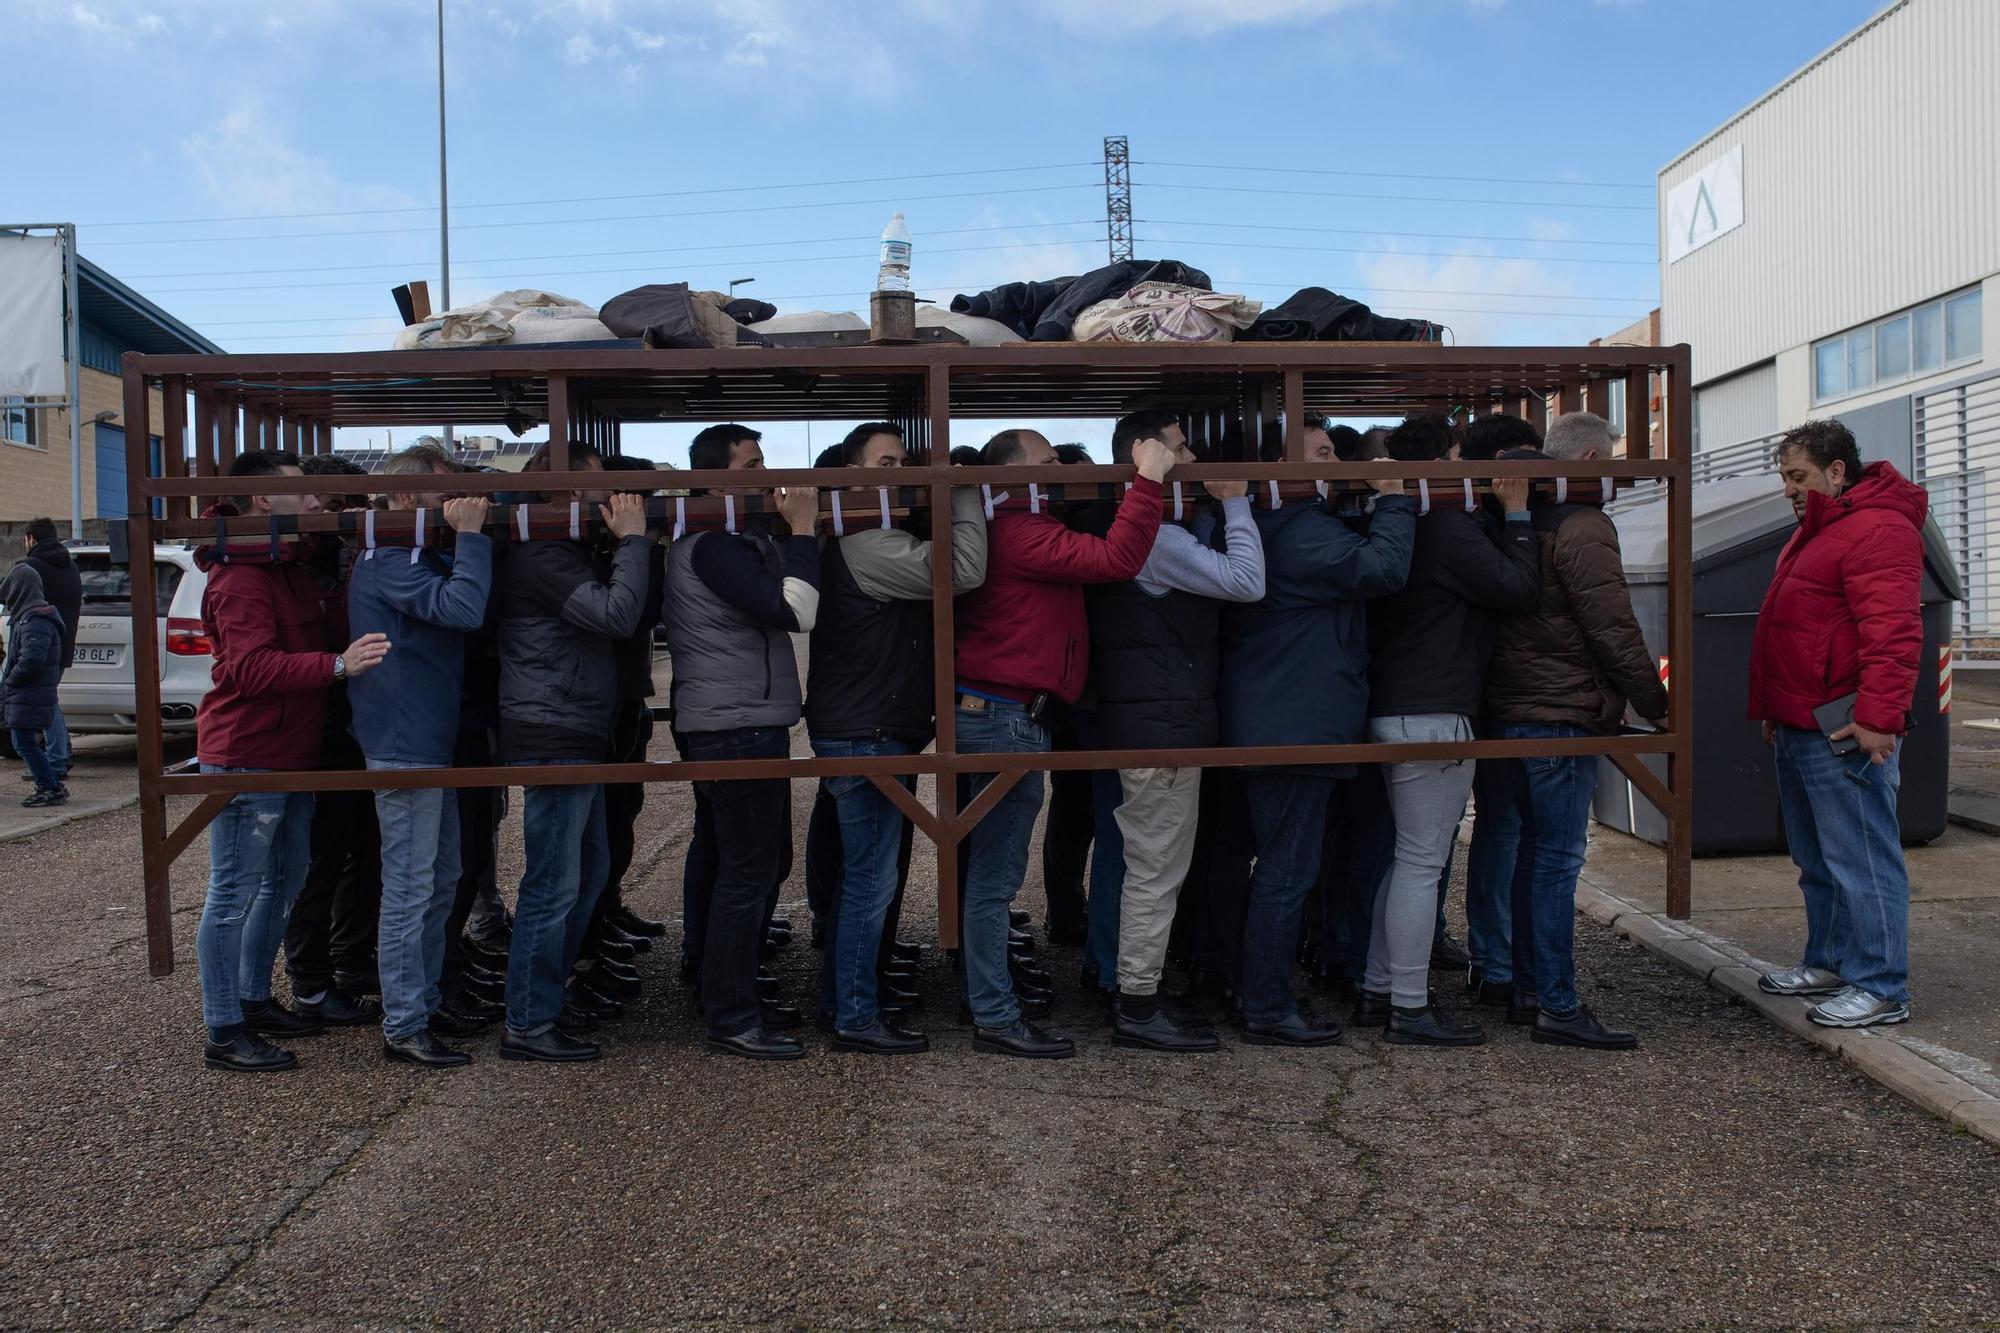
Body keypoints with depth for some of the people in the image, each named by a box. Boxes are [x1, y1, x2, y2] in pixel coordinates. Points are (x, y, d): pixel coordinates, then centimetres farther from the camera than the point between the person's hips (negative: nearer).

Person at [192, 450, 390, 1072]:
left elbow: (315, 639, 24)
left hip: (289, 756, 10)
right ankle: (224, 1033, 4)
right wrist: (338, 664, -36)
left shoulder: (288, 566, 15)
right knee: (234, 895, -3)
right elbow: (251, 668, -28)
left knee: (282, 883, 18)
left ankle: (254, 1000, 31)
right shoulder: (241, 579, -16)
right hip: (246, 758, -10)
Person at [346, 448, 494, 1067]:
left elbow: (456, 607, 16)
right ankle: (403, 1028, 4)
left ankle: (427, 1003, 29)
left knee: (440, 881, 18)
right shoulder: (389, 559, -17)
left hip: (428, 744, 11)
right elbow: (463, 609, -29)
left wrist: (468, 536, 4)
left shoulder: (414, 554, 18)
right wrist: (470, 535, -22)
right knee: (410, 889, -5)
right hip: (405, 748, -11)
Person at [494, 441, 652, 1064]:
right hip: (553, 738, -11)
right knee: (553, 883, -5)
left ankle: (551, 990, 36)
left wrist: (630, 541, 8)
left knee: (589, 867, 21)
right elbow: (616, 613, -26)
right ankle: (527, 1025, 4)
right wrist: (632, 539, -16)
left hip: (576, 738, 11)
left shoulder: (559, 552, 17)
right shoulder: (541, 559, -17)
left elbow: (609, 614, 15)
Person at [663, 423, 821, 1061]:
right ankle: (731, 1021, 5)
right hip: (736, 730, -11)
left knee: (765, 865, 19)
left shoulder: (732, 539, 16)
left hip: (745, 727, 11)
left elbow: (788, 607, 13)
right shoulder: (714, 547, -17)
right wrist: (801, 530, -18)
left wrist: (795, 532, 4)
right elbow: (794, 611, -25)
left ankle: (739, 994, 30)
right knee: (747, 874, -4)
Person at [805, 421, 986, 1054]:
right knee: (871, 879, -4)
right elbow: (965, 570, -25)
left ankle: (838, 995, 29)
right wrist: (965, 492, -13)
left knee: (860, 873, 18)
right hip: (867, 734, -11)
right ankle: (856, 1018, 5)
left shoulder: (865, 540, 17)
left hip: (861, 732, 11)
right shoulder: (867, 545, -18)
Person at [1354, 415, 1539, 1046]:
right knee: (1422, 864, -6)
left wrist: (1497, 516, 17)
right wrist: (1517, 514, -4)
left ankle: (1377, 992, 22)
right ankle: (1410, 1010, 0)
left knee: (1408, 860, 17)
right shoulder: (1450, 531, -15)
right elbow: (1519, 587, -13)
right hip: (1433, 716, -10)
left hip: (1393, 711, 10)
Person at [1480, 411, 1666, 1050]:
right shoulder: (1582, 529, -12)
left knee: (1528, 854, 13)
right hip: (1563, 715, -9)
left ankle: (1526, 988, 20)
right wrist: (1656, 702, -5)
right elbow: (1613, 631, -15)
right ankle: (1557, 1006, -2)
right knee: (1558, 860, -6)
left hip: (1510, 710, 9)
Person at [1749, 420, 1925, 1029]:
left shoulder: (1877, 530, -14)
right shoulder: (1814, 531, 20)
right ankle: (1829, 962, 28)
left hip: (1842, 734, -11)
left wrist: (1879, 716, -28)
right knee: (1816, 860, 17)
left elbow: (1892, 631, -24)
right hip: (1798, 729, 11)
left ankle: (1880, 988, 3)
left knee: (1861, 860, -4)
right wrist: (1772, 708, 27)